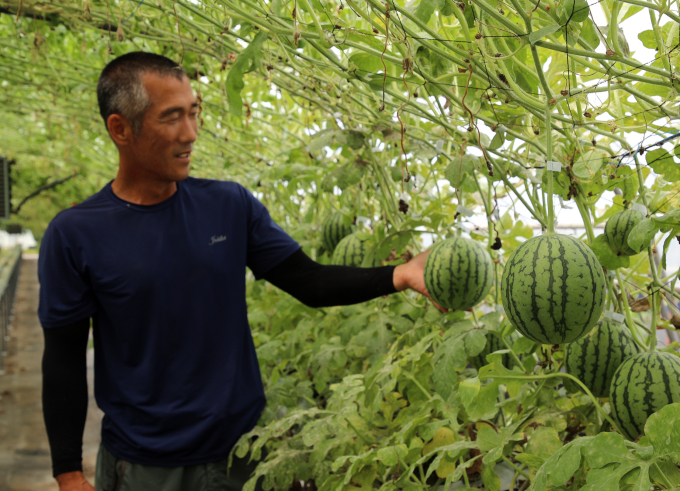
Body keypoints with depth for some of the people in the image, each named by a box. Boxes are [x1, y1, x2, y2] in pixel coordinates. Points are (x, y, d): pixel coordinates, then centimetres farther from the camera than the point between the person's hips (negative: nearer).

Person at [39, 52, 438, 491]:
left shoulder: (231, 205, -3)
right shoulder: (75, 235, -11)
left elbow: (310, 283, -3)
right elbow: (64, 359, -5)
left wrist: (397, 276, -18)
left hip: (241, 447, 3)